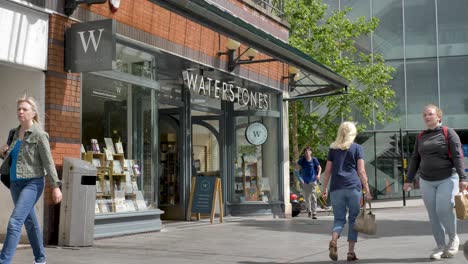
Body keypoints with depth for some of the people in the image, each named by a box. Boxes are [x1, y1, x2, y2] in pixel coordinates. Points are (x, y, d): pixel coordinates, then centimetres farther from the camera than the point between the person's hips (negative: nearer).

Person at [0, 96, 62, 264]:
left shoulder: (39, 135, -10)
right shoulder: (16, 133, 9)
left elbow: (48, 162, -12)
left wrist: (55, 186, -15)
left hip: (32, 183, -7)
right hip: (15, 183, 7)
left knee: (15, 222, -17)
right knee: (30, 222, 17)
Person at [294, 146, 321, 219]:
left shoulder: (314, 159, -6)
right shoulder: (302, 160, -5)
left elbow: (319, 168, 6)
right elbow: (296, 170, 0)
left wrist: (318, 174, -12)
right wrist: (300, 179, -5)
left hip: (312, 181, -2)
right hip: (305, 182, 2)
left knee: (313, 197, -13)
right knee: (307, 197, 13)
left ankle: (314, 213, -14)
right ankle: (309, 211, 35)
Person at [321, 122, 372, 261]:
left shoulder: (333, 148, 11)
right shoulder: (357, 148, 4)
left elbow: (327, 171, 9)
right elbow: (361, 171, -1)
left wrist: (324, 188, 16)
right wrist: (367, 190, 1)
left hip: (336, 188, 2)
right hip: (353, 187, -2)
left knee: (339, 219, 7)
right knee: (353, 219, 8)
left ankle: (333, 241, -21)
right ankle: (351, 252, 7)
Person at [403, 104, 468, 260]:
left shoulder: (448, 133, -1)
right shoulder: (421, 137, 11)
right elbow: (415, 159, 15)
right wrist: (409, 180, 11)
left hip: (447, 179, -4)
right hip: (426, 181, 4)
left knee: (444, 210, -15)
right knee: (433, 215, 1)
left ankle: (453, 238, 10)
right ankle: (440, 247, 10)